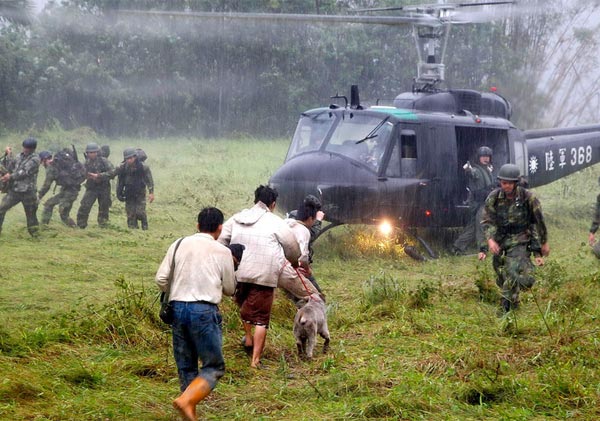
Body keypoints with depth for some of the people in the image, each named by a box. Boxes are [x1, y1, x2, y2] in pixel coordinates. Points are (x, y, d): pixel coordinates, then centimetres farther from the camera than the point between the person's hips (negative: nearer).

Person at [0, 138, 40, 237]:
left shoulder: (35, 159, -7)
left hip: (27, 191, -5)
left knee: (31, 213, 3)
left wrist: (10, 176, -14)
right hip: (14, 190, 5)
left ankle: (34, 234, 15)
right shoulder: (20, 156, 13)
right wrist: (8, 156, 3)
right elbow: (10, 168, 12)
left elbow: (25, 172, -15)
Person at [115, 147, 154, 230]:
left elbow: (149, 180, -9)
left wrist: (151, 193, -15)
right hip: (129, 194, 3)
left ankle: (145, 228, 9)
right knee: (130, 214, 0)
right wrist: (119, 194, 5)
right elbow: (120, 181, 6)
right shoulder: (123, 167, -4)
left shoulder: (143, 167, -13)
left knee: (140, 212, -11)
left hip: (140, 194, -3)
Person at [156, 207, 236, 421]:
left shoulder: (179, 245, 8)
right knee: (213, 367, 2)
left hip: (178, 308, 4)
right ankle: (186, 400, -20)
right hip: (204, 310, -4)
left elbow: (161, 279, 4)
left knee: (186, 367, 14)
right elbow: (229, 289, 9)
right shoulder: (222, 252, 1)